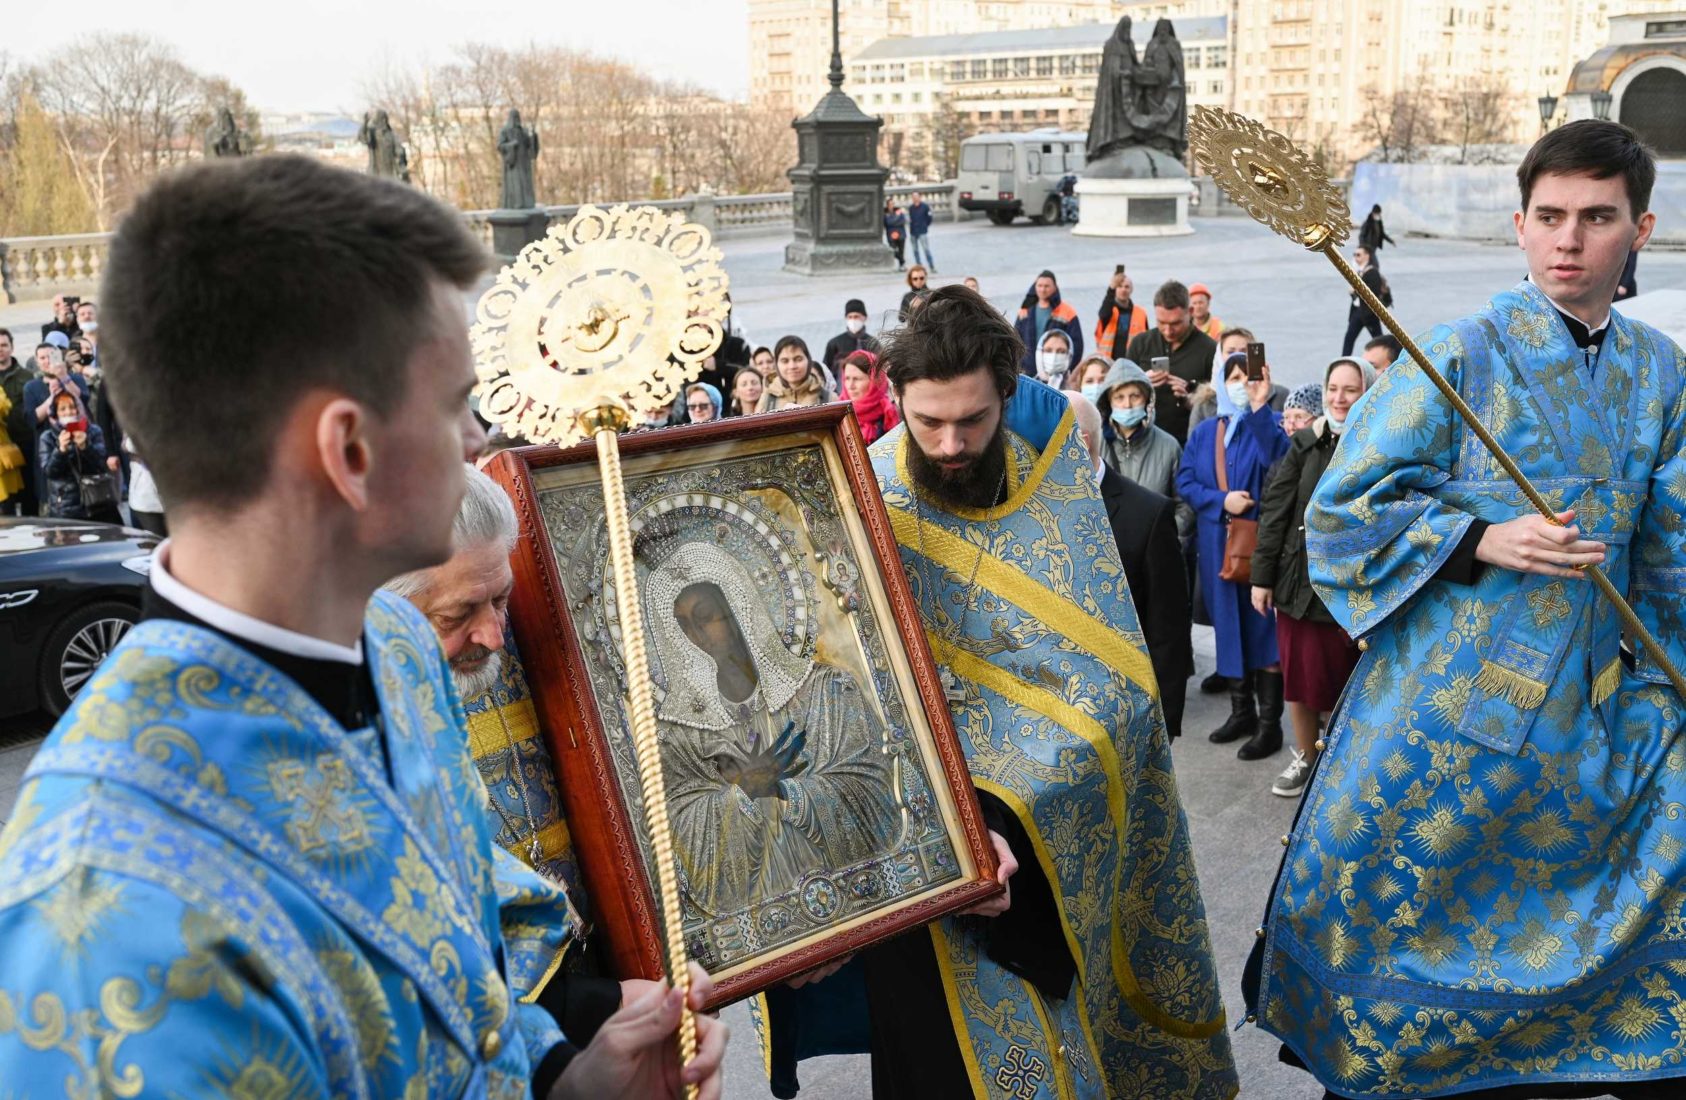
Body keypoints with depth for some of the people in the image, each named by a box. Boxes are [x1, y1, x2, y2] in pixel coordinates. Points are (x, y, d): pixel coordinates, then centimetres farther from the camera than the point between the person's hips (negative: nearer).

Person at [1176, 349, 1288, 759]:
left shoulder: (1269, 423, -1)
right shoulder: (1203, 433, 12)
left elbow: (1280, 460, -22)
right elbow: (1185, 482, 4)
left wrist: (1259, 408, -27)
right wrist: (1222, 501, -11)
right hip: (1218, 543, 5)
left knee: (1263, 625, -4)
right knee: (1229, 625, 10)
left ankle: (1269, 722, 1)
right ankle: (1241, 711, 22)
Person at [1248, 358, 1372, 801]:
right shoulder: (1306, 444, 3)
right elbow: (1275, 510, 3)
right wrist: (1262, 576, 0)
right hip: (1299, 578, 3)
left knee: (1340, 680, 5)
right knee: (1299, 678, 11)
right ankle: (1304, 758, 28)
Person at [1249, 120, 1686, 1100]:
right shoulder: (1460, 357, -9)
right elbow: (1344, 514, -9)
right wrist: (1480, 540, -19)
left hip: (1596, 711, 4)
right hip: (1453, 700, -3)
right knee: (1397, 913, 10)